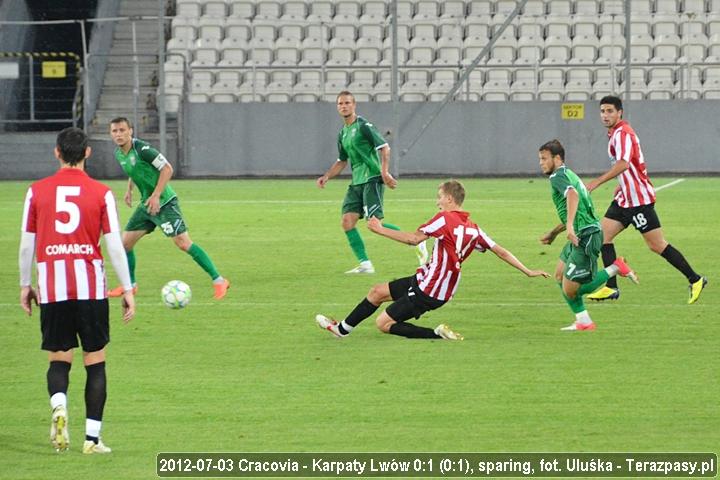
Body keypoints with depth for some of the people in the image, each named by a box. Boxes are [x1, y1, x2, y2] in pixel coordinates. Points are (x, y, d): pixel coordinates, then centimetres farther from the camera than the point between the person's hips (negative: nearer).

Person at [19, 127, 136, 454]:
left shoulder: (37, 191, 3)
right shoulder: (101, 193, -1)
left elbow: (26, 244, 6)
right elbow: (115, 246, -2)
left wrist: (25, 285, 17)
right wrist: (128, 291, 5)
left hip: (52, 289, 1)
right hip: (90, 287, -1)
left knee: (58, 360, 12)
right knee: (95, 361, 8)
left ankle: (58, 405, -18)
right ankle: (92, 437, 5)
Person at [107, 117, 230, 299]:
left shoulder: (142, 149, -20)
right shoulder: (118, 154, 5)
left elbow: (167, 169, -19)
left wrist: (156, 196, -23)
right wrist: (129, 190, 16)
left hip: (164, 203, -8)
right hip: (146, 205, 8)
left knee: (183, 243, -15)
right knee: (125, 242, 8)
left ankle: (218, 280, -10)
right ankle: (130, 284, 27)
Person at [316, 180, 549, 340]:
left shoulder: (445, 218, -18)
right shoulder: (472, 228, 5)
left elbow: (414, 238, -27)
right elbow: (501, 251, 5)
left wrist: (381, 230, -21)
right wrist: (528, 271, 13)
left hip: (428, 291, -9)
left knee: (384, 323, -4)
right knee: (377, 291, 20)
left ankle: (437, 334, -9)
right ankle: (342, 328, 33)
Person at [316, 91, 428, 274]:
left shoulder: (363, 126, -8)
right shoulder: (343, 133, 17)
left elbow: (384, 148, -13)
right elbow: (342, 161, 27)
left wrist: (384, 172, -23)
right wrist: (326, 177, 14)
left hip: (372, 179, -8)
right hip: (356, 182, 8)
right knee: (347, 221, -5)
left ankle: (416, 242, -3)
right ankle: (365, 264, -1)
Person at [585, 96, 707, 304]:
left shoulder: (622, 133, -17)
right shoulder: (616, 133, 14)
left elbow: (623, 164, -34)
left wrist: (596, 182, -39)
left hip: (639, 199, -10)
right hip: (625, 198, 10)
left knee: (657, 245, -7)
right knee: (603, 235, 3)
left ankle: (695, 280, 1)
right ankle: (611, 288, 3)